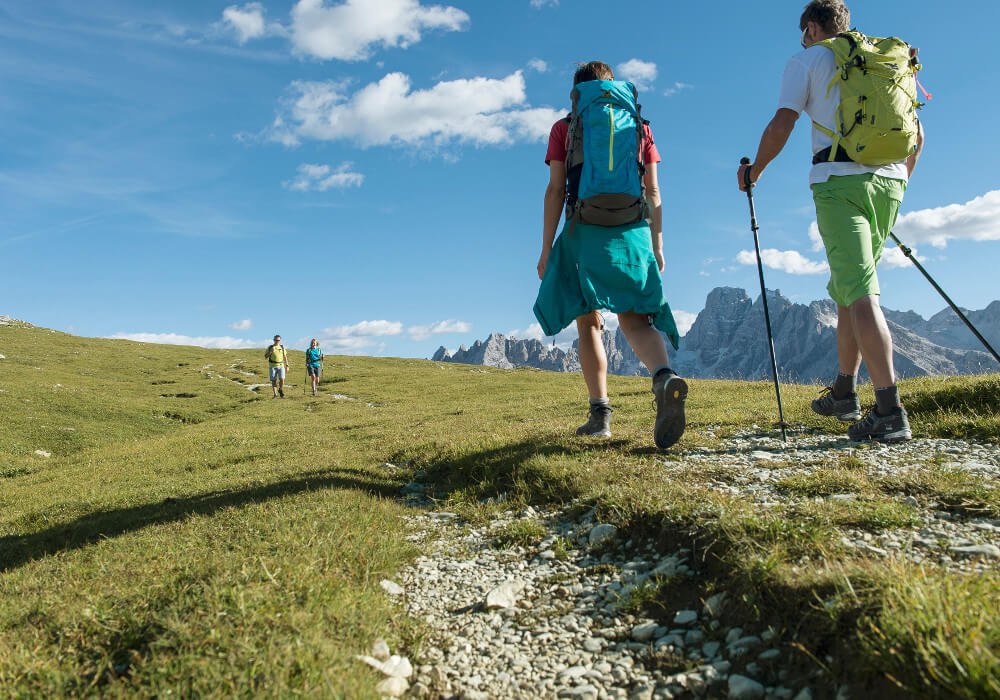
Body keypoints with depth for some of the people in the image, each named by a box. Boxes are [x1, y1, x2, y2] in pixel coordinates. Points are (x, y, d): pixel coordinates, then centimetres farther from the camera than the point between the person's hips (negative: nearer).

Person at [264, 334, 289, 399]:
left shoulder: (282, 347, 9)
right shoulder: (270, 347, 4)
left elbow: (285, 357, 12)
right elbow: (265, 356, 1)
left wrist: (287, 366, 6)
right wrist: (271, 352, -15)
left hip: (281, 366, 0)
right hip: (272, 366, 0)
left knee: (282, 379, -14)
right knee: (274, 381, -1)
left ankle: (281, 390, 12)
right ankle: (275, 394, 8)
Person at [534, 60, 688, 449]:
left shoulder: (564, 129, 8)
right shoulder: (639, 127, 16)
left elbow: (555, 191, 0)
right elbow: (653, 192, 11)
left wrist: (546, 249, 0)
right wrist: (657, 245, 14)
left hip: (585, 230, -2)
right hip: (633, 231, 2)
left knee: (589, 322, 7)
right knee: (634, 318, -3)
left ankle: (600, 412, 3)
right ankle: (664, 377, -34)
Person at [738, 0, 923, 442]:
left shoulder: (807, 60, 10)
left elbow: (782, 125, -2)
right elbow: (915, 133, 22)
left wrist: (754, 170, 11)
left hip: (839, 179, -6)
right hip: (888, 180, 6)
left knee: (860, 293, -14)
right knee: (847, 287, 16)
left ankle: (890, 412, -22)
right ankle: (843, 393, 22)